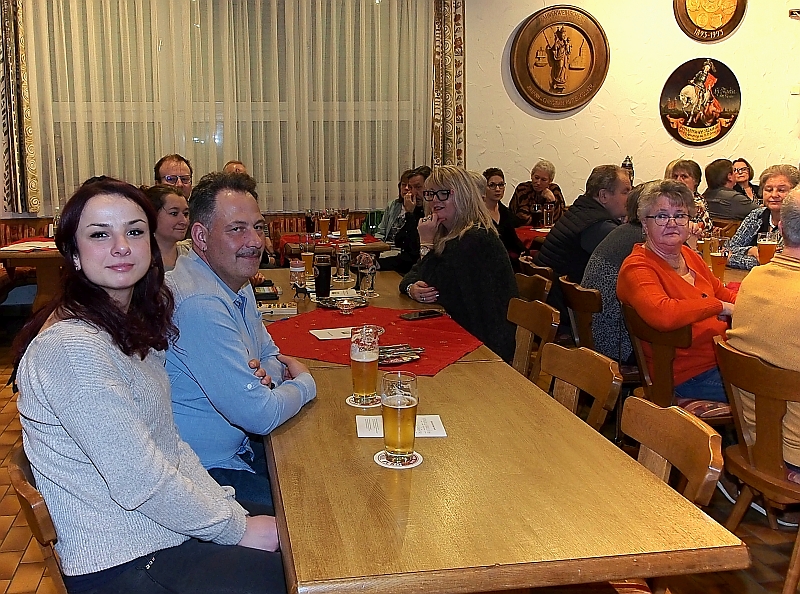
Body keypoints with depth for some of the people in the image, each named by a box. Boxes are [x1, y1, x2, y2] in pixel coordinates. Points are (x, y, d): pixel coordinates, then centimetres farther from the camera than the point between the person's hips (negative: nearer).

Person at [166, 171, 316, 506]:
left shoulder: (236, 282, 7)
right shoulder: (199, 303, -26)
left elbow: (271, 356, 16)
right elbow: (260, 414, -26)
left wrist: (262, 372, -10)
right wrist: (304, 383, -5)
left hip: (237, 448, 10)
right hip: (205, 474, -9)